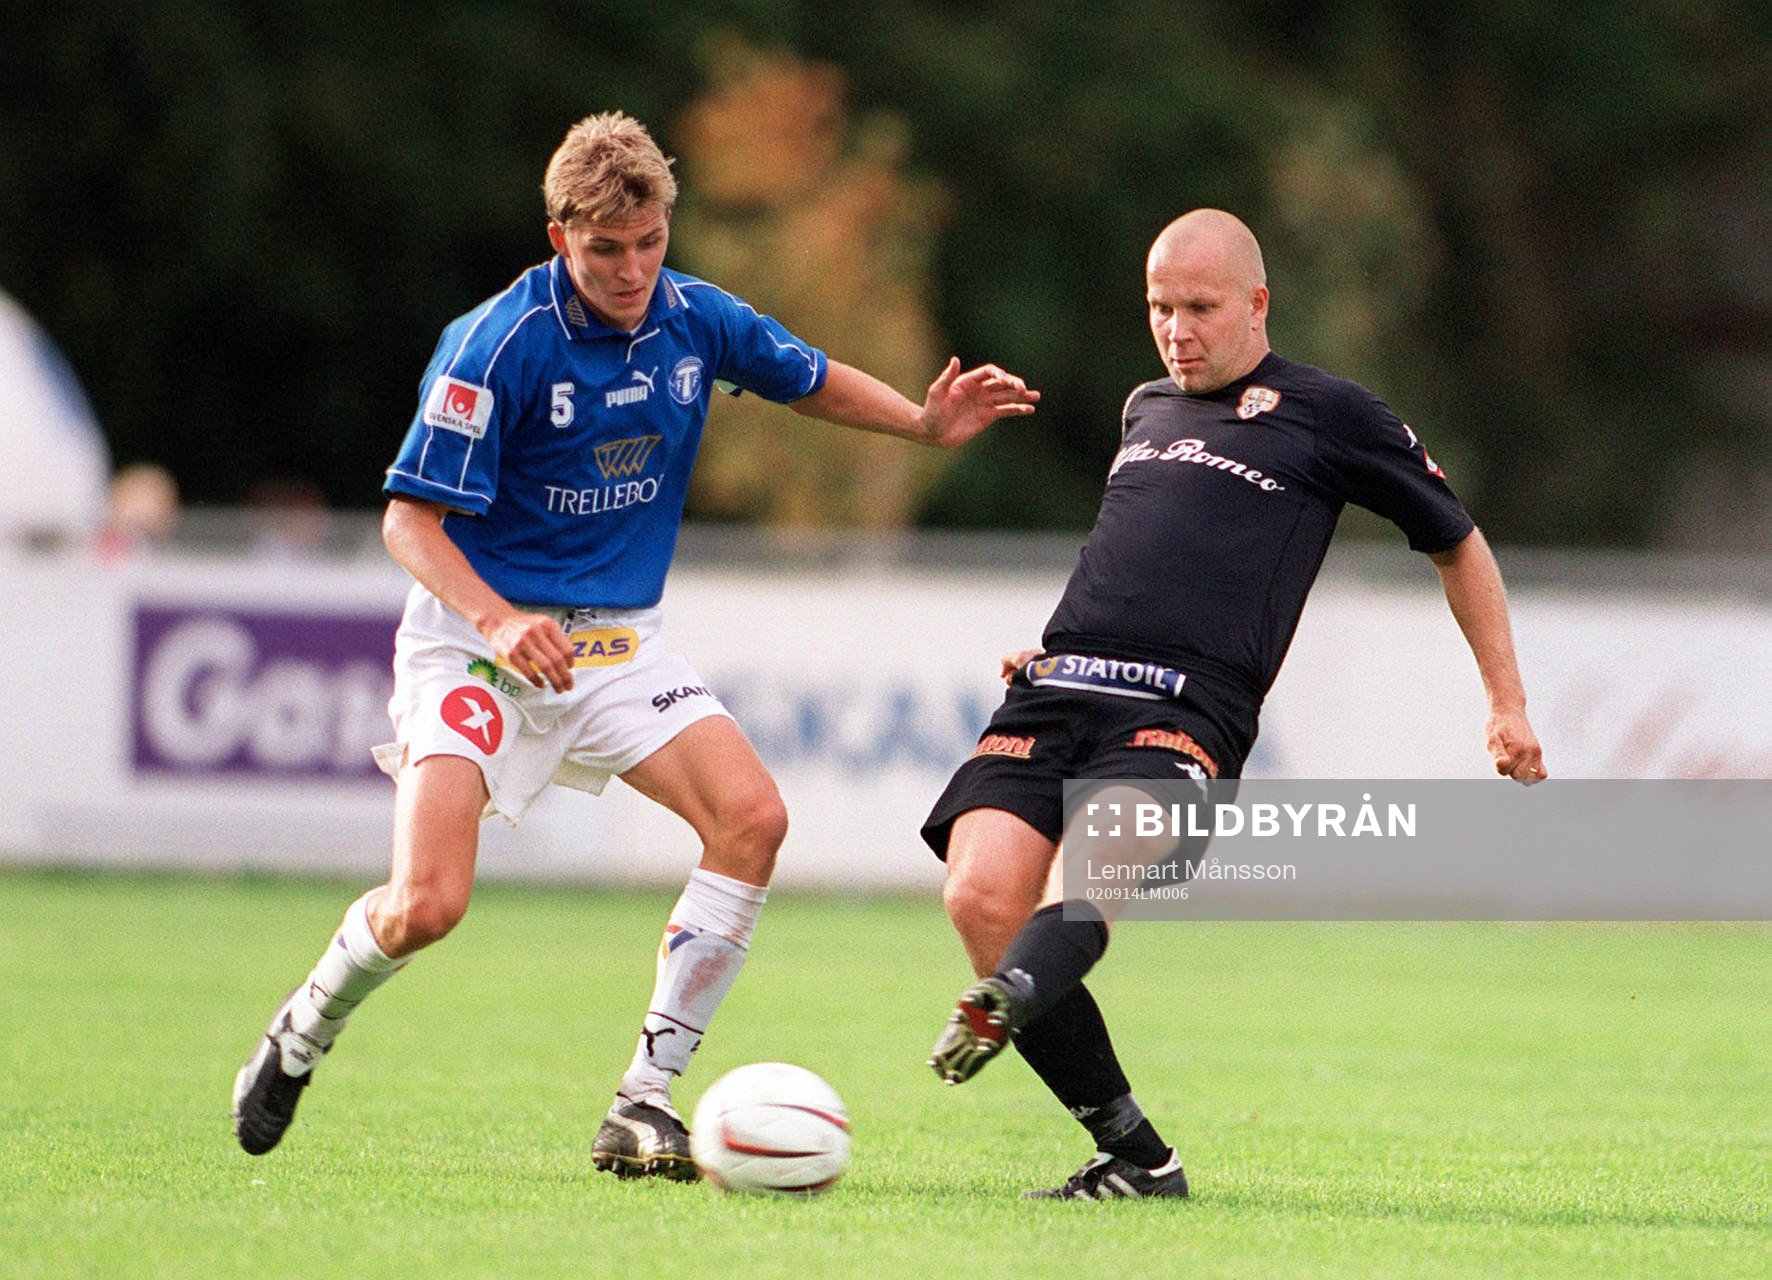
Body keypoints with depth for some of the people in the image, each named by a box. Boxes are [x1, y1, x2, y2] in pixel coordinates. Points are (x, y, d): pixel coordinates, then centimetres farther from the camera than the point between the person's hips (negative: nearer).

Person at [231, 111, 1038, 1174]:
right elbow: (411, 520, -17)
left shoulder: (696, 321, 0)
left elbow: (808, 378, 22)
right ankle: (304, 1031, 15)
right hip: (477, 637, -5)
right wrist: (499, 620, -33)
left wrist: (927, 423, 6)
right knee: (426, 906, -20)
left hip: (618, 639, 5)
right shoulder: (500, 345, -17)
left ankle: (647, 1103, -10)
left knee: (752, 817, -18)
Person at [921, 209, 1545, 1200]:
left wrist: (1509, 706, 18)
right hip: (1055, 695, 5)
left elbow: (1458, 545, 21)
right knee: (981, 894, -19)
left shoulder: (1329, 416, 12)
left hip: (1186, 713, -5)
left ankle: (1007, 1005, -63)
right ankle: (1134, 1154, -12)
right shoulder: (1146, 409, 28)